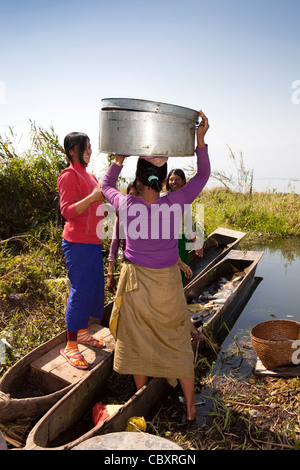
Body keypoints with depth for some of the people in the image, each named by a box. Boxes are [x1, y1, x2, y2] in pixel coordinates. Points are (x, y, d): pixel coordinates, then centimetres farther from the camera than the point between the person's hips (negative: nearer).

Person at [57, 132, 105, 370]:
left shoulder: (89, 176, 16)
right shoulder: (69, 175, -11)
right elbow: (68, 211, -20)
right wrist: (93, 197, -29)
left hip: (92, 241, 9)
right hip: (78, 243, -9)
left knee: (93, 288, 15)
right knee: (80, 291, -5)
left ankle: (83, 332, 31)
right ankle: (70, 346, 7)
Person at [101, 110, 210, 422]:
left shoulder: (127, 205, -14)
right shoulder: (175, 204, -16)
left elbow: (106, 186, 8)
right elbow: (202, 176, -1)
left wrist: (120, 157, 9)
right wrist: (200, 140, 0)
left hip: (135, 281, 0)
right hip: (167, 282, 0)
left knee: (136, 340, 19)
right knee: (178, 343, 15)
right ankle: (190, 406, 29)